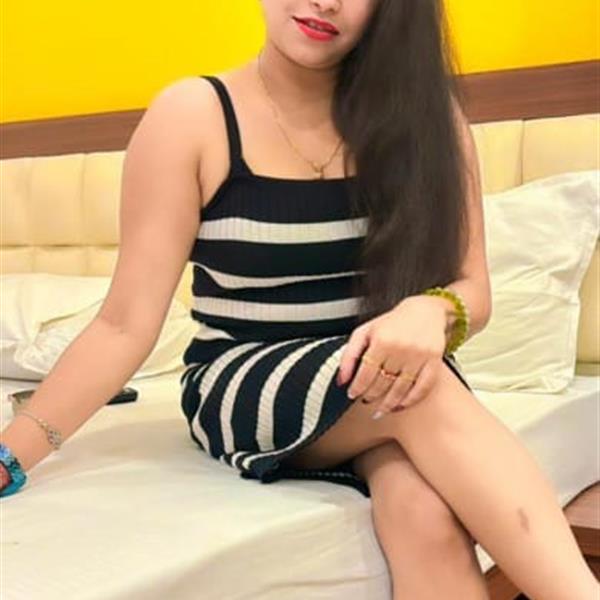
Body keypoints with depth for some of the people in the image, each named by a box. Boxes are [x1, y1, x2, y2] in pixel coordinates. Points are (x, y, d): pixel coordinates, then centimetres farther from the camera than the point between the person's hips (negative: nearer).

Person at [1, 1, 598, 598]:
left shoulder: (424, 108, 0)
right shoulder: (192, 116, -7)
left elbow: (471, 289, -1)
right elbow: (126, 324, -10)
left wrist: (431, 312, -26)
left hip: (385, 379, 2)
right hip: (239, 395, -1)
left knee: (428, 515, -33)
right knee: (426, 395, -32)